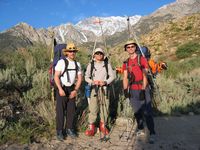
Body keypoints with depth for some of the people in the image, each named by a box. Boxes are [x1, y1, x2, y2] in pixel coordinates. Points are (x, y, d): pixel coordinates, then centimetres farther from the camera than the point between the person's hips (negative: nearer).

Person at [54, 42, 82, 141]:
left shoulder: (77, 64, 6)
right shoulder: (61, 62, -10)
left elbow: (79, 78, 4)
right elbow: (56, 76, -14)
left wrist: (75, 90, -8)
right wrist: (60, 89, -24)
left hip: (72, 90, 5)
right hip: (62, 89, -4)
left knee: (71, 110, 9)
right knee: (60, 110, 1)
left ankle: (69, 129, 24)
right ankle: (60, 131, 14)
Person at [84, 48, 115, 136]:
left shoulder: (107, 65, 7)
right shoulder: (90, 65, 6)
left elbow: (112, 76, 6)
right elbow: (86, 77, 8)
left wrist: (105, 82, -11)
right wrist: (93, 82, -11)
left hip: (105, 88, 1)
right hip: (94, 89, -1)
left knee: (105, 107, 5)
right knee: (93, 108, -7)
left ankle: (103, 126, 23)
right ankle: (91, 127, 5)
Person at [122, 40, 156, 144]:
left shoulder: (142, 59, -1)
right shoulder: (126, 63, 11)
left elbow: (145, 76, -7)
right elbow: (125, 77, 9)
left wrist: (143, 90, -14)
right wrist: (125, 90, -2)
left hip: (143, 89, -4)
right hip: (132, 91, 4)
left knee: (147, 112, -5)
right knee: (137, 112, 12)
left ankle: (152, 133, 5)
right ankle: (140, 129, 28)